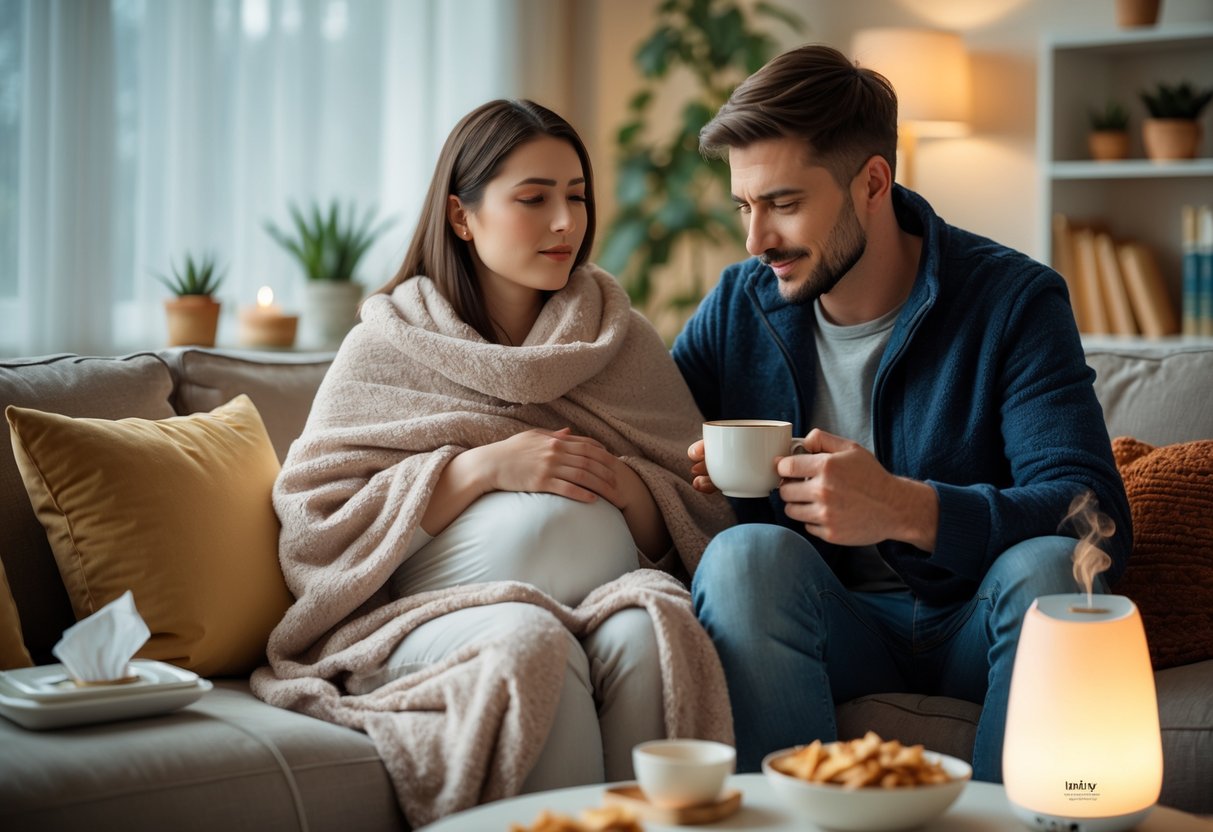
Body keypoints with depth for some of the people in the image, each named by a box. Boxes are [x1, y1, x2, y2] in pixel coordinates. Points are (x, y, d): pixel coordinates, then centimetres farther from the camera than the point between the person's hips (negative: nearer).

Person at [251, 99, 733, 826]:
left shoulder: (623, 342, 15)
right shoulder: (387, 347, 9)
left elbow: (702, 521, 13)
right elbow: (318, 526, -2)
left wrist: (625, 485, -10)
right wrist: (482, 467, -11)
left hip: (605, 593, 2)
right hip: (438, 608, -2)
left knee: (649, 627, -32)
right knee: (531, 642, -35)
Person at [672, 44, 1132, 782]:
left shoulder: (1015, 300, -8)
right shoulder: (739, 306, 3)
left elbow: (1097, 519, -19)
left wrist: (907, 509, -35)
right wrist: (688, 470, -16)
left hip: (974, 635, -1)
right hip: (836, 632, 2)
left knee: (1047, 564, -32)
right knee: (748, 553, -29)